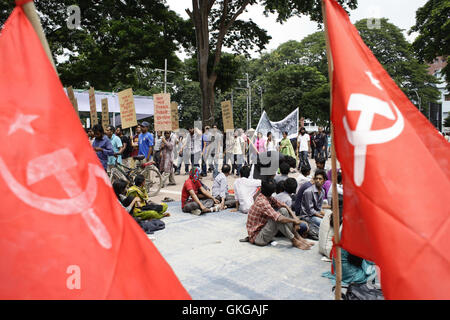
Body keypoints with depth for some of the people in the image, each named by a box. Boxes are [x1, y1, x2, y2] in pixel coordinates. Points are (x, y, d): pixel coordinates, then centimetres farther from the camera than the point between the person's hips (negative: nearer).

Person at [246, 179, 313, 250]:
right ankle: (295, 242, -14)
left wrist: (294, 216, -10)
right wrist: (294, 221, -18)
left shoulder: (269, 198, 1)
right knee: (277, 219, -29)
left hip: (263, 230, 9)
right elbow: (279, 219, -33)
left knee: (283, 210, -4)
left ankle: (298, 237, -2)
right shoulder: (262, 202, -27)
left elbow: (284, 205, 6)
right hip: (257, 237, -9)